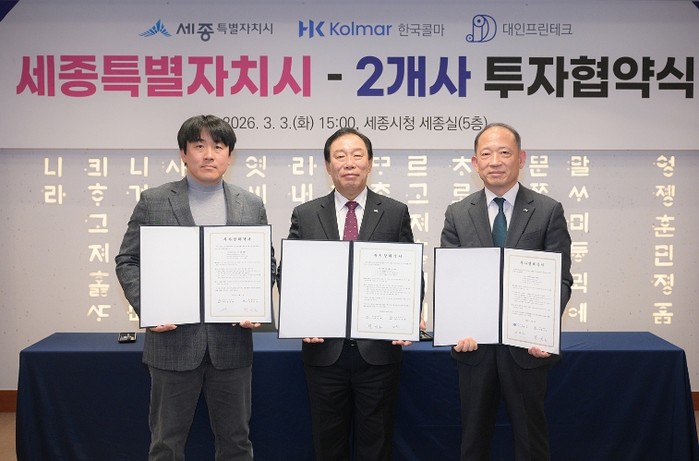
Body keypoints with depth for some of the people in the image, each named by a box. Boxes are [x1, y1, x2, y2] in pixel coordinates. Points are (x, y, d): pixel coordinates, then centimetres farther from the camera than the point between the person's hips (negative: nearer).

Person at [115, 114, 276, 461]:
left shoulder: (251, 206, 6)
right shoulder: (153, 202, 1)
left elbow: (266, 264, 10)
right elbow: (128, 261, 2)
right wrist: (146, 307, -13)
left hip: (231, 341, 2)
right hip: (173, 339, -1)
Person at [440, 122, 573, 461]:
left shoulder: (549, 211, -1)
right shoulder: (457, 214, 4)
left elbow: (559, 279, -4)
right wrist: (458, 327, -16)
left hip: (527, 345, -1)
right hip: (474, 345, 2)